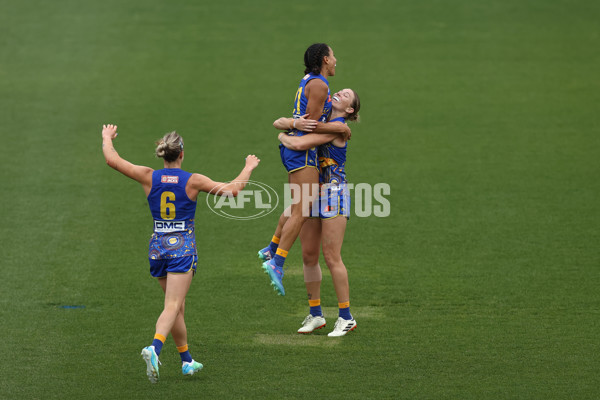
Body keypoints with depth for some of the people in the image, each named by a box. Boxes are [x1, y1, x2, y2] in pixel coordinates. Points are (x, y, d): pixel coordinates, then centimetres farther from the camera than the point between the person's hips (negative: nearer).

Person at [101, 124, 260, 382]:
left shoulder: (149, 177, -1)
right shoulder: (193, 181, -7)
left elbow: (112, 160, 3)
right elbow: (232, 190, -4)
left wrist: (107, 138, 22)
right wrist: (248, 168, 12)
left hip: (158, 245, 4)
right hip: (183, 247, -4)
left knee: (178, 306, 18)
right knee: (172, 307, -12)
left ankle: (187, 361, 26)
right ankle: (154, 349, -36)